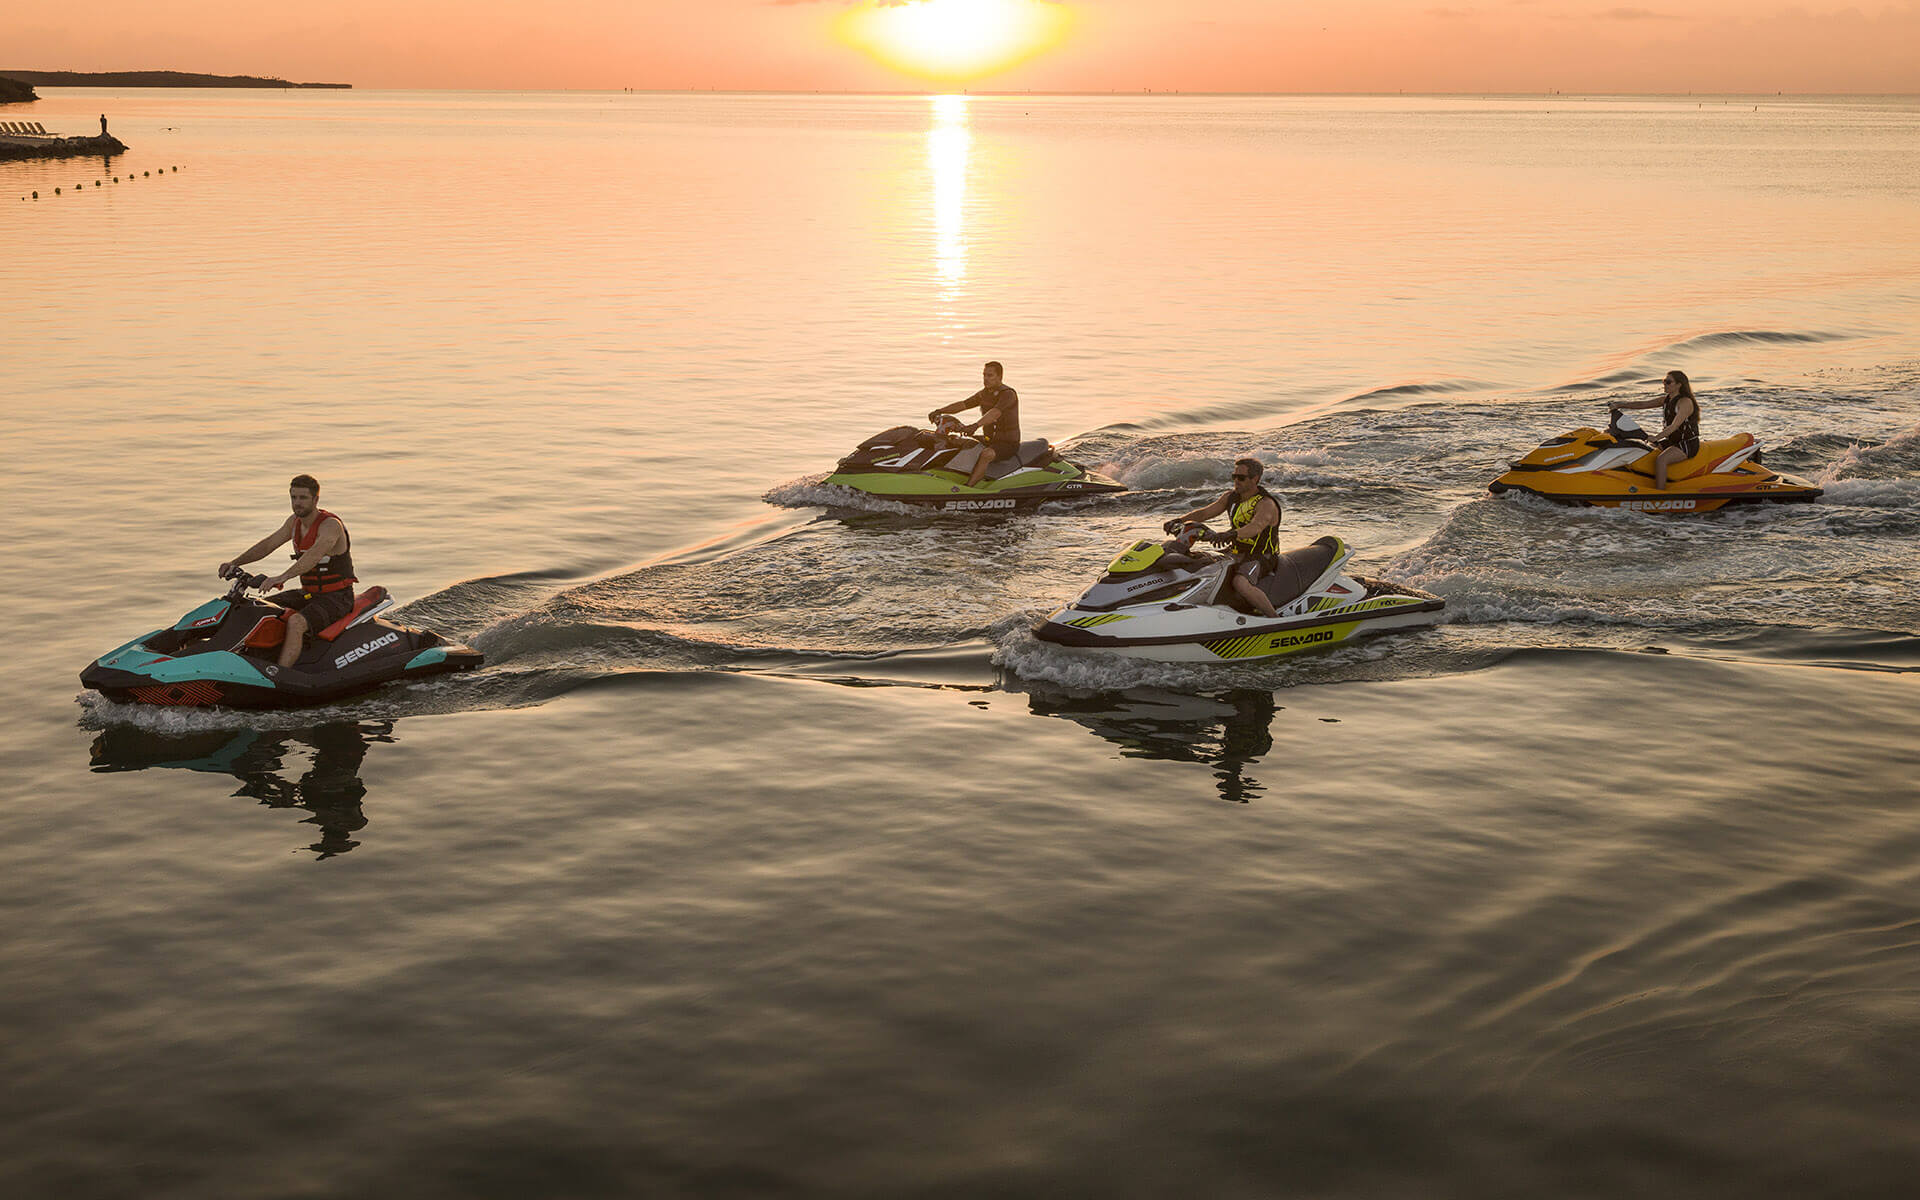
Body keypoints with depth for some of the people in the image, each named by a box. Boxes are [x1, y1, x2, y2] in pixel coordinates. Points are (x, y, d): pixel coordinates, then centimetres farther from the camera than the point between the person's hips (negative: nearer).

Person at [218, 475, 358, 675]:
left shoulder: (330, 525, -20)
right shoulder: (295, 522, 8)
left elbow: (313, 556, -36)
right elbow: (267, 544, 10)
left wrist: (282, 577, -49)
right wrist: (236, 563, -4)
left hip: (336, 598, -9)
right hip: (308, 595, 9)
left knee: (295, 621, -34)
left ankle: (276, 674, -41)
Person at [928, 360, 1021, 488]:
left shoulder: (1008, 394, -16)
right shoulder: (984, 393, 10)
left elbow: (995, 413, -34)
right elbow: (963, 404, 6)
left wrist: (975, 425, -49)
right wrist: (939, 411, -9)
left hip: (1008, 443, -9)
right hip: (990, 440, 9)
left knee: (986, 454, -37)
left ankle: (967, 488, -43)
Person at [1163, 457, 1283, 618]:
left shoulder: (1266, 504, -17)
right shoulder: (1231, 497, 7)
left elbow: (1256, 527, -37)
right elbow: (1205, 512, 7)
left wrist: (1231, 534, -55)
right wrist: (1179, 520, -10)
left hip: (1261, 557, -8)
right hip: (1238, 554, 9)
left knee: (1241, 584, -37)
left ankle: (1275, 617, -24)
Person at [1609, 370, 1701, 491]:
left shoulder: (1685, 402, -16)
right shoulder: (1666, 400, 10)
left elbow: (1674, 426, -28)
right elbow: (1642, 404, 4)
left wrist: (1656, 438, -40)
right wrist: (1619, 404, -9)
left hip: (1688, 444, -10)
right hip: (1672, 441, 10)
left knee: (1660, 460, -32)